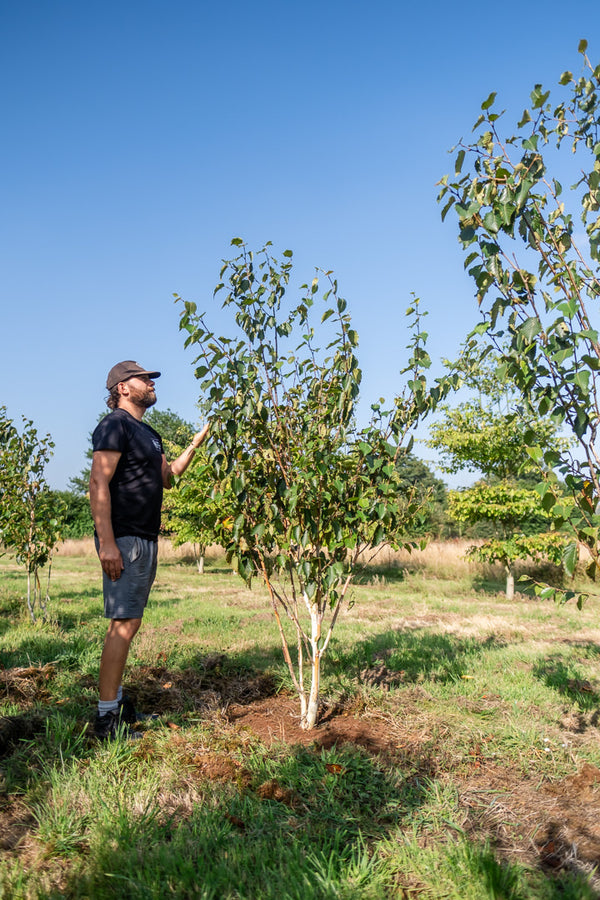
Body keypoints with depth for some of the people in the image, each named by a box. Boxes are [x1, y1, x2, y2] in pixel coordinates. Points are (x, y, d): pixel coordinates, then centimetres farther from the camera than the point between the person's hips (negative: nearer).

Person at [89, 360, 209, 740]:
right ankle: (107, 718, -3)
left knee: (128, 622, 13)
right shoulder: (115, 426, -9)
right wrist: (107, 543, -24)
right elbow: (99, 485, -17)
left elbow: (168, 476, 24)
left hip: (146, 539, 9)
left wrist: (197, 443, 16)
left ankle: (117, 700, 23)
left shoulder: (149, 434, 19)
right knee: (123, 625, -10)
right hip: (124, 540, -9)